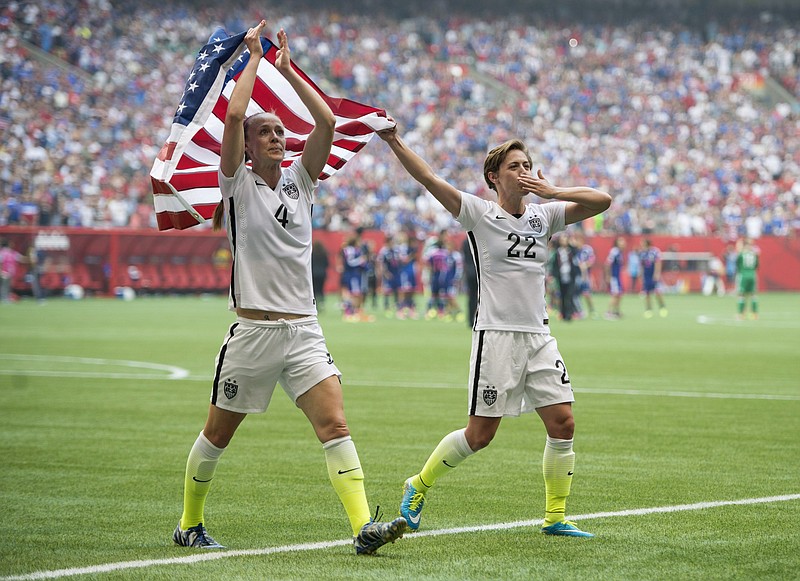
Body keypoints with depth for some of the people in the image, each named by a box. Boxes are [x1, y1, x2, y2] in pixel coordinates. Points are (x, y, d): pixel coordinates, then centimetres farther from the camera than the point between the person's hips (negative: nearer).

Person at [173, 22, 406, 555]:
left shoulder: (299, 180, 11)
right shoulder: (238, 183, 0)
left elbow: (327, 121, 1)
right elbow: (234, 115, -14)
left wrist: (287, 68, 4)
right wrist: (255, 57, -5)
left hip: (304, 331, 3)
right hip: (253, 330, -3)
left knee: (335, 425, -12)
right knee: (217, 435, 8)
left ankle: (364, 526, -21)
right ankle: (190, 525, 26)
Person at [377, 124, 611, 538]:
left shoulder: (544, 215, 11)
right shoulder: (479, 214, -1)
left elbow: (602, 201, 4)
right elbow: (429, 180, -11)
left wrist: (553, 192, -8)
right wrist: (394, 143, -22)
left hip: (539, 336, 5)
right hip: (496, 336, -5)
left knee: (563, 423, -5)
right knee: (480, 434, -3)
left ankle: (555, 517, 6)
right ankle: (418, 487, 19)